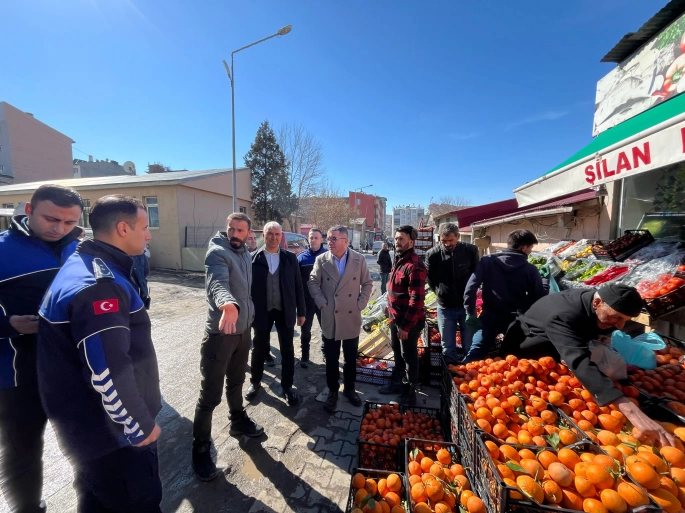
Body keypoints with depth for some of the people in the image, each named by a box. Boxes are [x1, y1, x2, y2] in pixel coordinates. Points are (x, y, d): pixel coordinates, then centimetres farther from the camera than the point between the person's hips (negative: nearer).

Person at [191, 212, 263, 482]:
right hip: (220, 333, -7)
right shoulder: (217, 252, -20)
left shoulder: (245, 253, 6)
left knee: (236, 381, 26)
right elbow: (218, 283, -41)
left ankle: (238, 421, 48)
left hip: (243, 329, 8)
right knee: (210, 394, 5)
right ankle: (200, 450, 24)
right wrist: (229, 305, -59)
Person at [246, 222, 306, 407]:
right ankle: (255, 382, 39)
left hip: (285, 311, 1)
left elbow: (298, 286, 1)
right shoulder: (253, 258, -5)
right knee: (259, 349, 16)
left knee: (287, 350, 10)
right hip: (262, 311, 0)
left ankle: (287, 386, 28)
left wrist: (301, 311, 1)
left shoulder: (290, 258, -1)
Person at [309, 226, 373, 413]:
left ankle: (349, 388, 36)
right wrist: (322, 303, -6)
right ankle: (332, 392, 31)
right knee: (331, 359, 12)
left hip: (352, 318, 1)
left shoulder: (359, 259, -4)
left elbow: (367, 283, 4)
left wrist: (361, 304, -3)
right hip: (330, 319, 0)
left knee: (351, 358, 15)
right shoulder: (321, 260, -4)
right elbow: (312, 283, 2)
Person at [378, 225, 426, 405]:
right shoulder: (399, 260, 7)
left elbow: (417, 300, -25)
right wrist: (390, 311, 16)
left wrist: (406, 326, -21)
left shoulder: (414, 266, -23)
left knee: (409, 355, 10)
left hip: (408, 321, -9)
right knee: (397, 353, 23)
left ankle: (410, 390, 30)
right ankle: (397, 382, 42)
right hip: (395, 317, 9)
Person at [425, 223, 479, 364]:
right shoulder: (432, 254, -12)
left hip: (467, 305, 1)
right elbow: (429, 279, 5)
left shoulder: (471, 250, -9)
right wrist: (440, 292, 3)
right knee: (448, 348, 10)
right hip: (445, 307, 0)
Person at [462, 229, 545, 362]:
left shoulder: (488, 261, -4)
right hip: (516, 320, 0)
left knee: (474, 355, 3)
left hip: (490, 317, 0)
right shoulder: (530, 269, -5)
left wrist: (470, 314, -5)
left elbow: (471, 287, -9)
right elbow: (539, 298, -1)